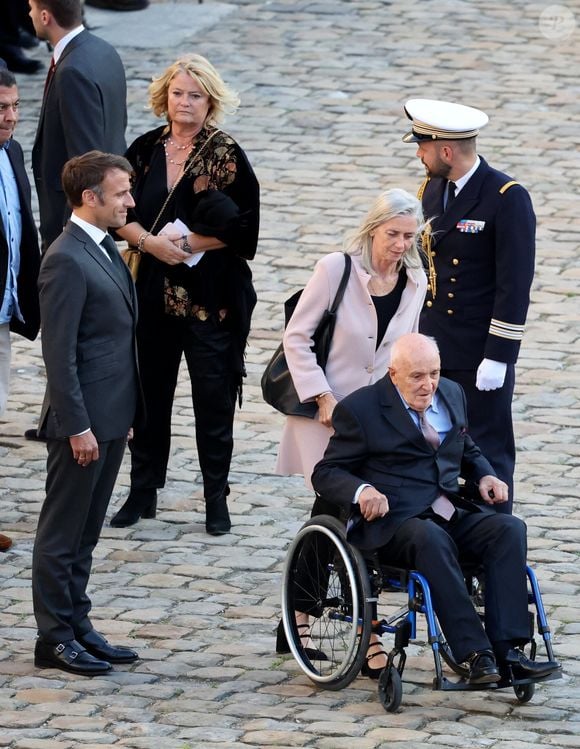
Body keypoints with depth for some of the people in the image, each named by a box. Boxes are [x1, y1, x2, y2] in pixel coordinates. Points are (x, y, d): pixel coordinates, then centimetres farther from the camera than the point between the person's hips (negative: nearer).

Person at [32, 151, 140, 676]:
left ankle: (77, 626, 23)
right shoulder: (66, 260, -18)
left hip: (111, 416, 9)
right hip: (83, 420, -9)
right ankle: (54, 638, 7)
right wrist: (77, 426, -21)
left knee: (85, 534, 16)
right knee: (62, 534, 1)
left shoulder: (106, 249, 12)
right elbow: (59, 352, -20)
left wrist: (124, 415, 18)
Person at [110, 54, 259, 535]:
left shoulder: (226, 156, -6)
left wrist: (188, 242, -16)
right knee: (150, 391, 10)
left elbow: (244, 229, -11)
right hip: (153, 292, 4)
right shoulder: (146, 151, 5)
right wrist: (151, 242, -13)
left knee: (213, 396, 1)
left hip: (210, 296, -3)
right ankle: (143, 491, 21)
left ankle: (217, 497, 13)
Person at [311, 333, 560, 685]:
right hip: (392, 521, -6)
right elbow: (326, 474, 1)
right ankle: (476, 655, -42)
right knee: (432, 539, -38)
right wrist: (362, 491, -21)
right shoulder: (361, 409, 0)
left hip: (452, 513, 6)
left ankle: (508, 651, -32)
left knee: (510, 529, -23)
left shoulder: (452, 394, 17)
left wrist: (485, 475, 9)